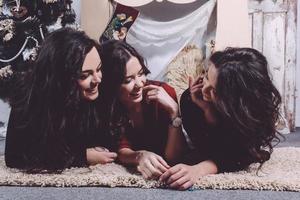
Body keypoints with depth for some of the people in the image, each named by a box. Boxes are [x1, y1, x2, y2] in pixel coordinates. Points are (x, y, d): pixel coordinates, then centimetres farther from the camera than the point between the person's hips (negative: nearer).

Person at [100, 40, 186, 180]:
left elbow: (172, 158, -20)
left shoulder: (163, 92, -21)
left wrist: (174, 111, -32)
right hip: (129, 171, 0)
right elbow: (122, 150, -16)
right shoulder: (105, 104, -18)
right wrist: (139, 156, -38)